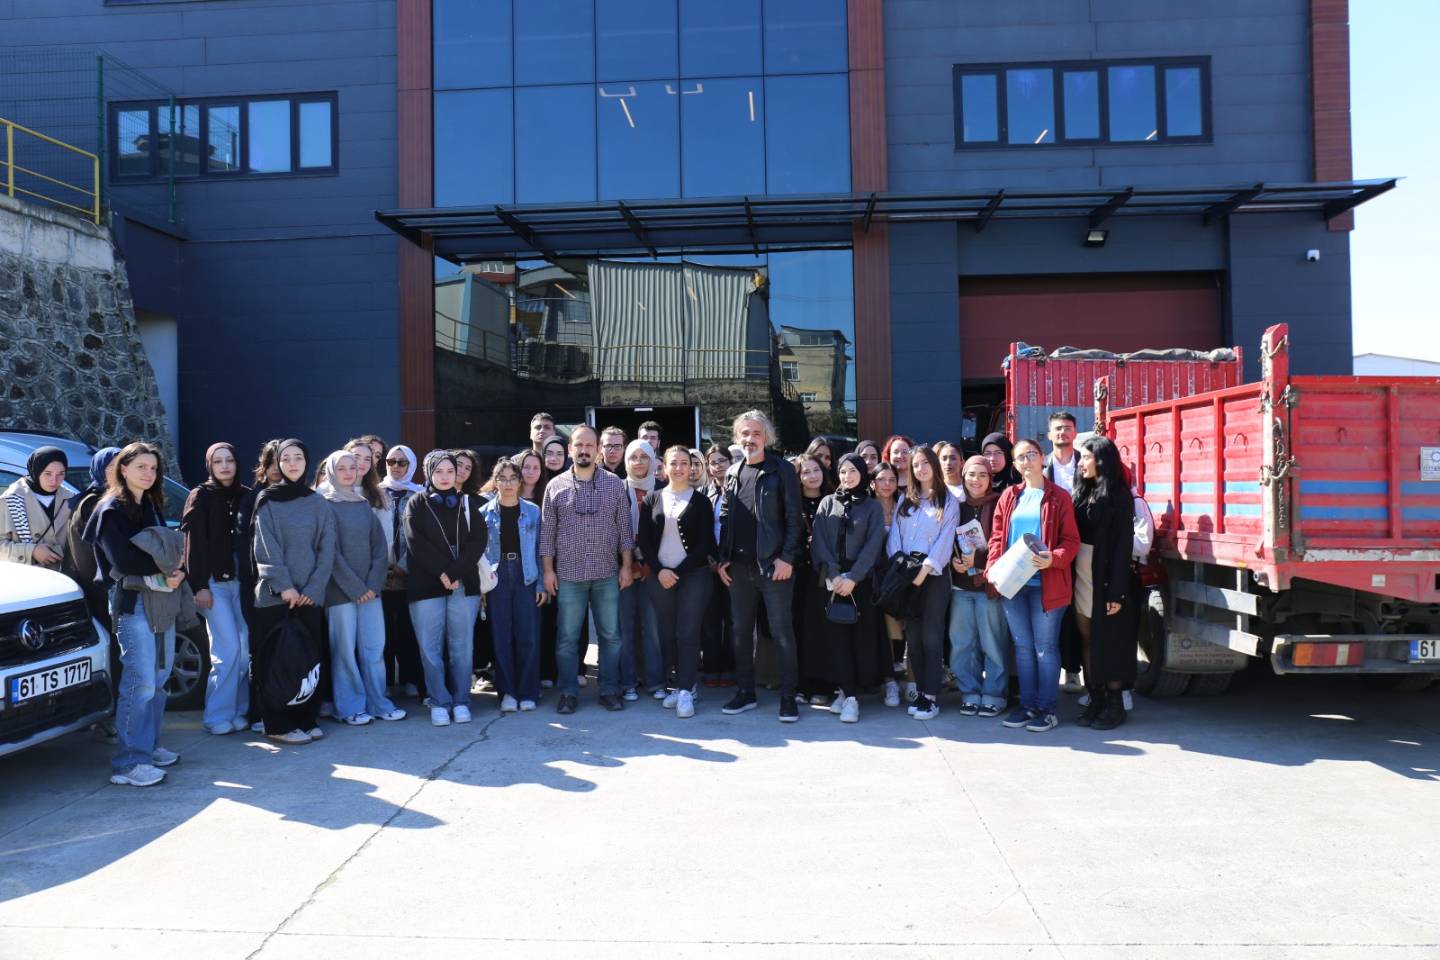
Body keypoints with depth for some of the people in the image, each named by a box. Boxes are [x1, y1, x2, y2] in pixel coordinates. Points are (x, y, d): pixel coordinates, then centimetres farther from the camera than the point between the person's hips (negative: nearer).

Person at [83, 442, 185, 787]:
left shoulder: (152, 507, 18)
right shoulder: (111, 511, -6)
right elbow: (123, 561, -17)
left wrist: (175, 574, -5)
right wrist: (164, 568, -8)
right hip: (131, 601, -8)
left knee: (159, 677, 11)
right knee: (141, 680, -11)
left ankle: (148, 746, 22)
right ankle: (129, 762, -6)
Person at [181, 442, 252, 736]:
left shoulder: (246, 496, 10)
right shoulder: (200, 497, 1)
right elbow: (195, 544, -3)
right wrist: (199, 586, -9)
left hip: (242, 581, 3)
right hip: (214, 583, -3)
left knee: (246, 650, 1)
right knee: (228, 650, -8)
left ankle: (239, 711, 12)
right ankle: (217, 715, 3)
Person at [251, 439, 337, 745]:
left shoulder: (318, 503, 10)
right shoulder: (267, 501, 3)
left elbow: (327, 549, 4)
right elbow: (266, 549, -5)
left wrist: (313, 588, -6)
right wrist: (283, 585, -14)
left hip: (309, 594, 3)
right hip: (274, 594, -2)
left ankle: (306, 719, 14)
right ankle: (279, 725, 6)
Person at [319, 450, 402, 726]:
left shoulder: (364, 504, 14)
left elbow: (379, 545, 10)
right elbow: (330, 551, -8)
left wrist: (374, 583, -4)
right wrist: (355, 587, -11)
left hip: (370, 588, 5)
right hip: (340, 589, -5)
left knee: (375, 646, 5)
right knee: (345, 649, 0)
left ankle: (378, 703, 14)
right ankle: (350, 706, 10)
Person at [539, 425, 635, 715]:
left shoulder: (614, 484, 5)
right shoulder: (556, 486, 4)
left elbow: (624, 527, 5)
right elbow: (547, 532, 4)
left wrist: (626, 565, 0)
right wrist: (548, 570, -1)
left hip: (607, 573, 1)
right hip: (568, 574, 0)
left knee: (610, 635, 6)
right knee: (567, 637, 5)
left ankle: (610, 690, 17)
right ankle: (568, 693, 16)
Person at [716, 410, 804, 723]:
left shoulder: (782, 470, -4)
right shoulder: (732, 473, 11)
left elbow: (794, 518, -8)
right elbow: (725, 518, 13)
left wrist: (787, 557, -15)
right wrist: (723, 558, 5)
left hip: (774, 564, -5)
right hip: (739, 567, 5)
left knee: (782, 632, 1)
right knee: (741, 631, 11)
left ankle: (788, 697, 8)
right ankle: (745, 692, 22)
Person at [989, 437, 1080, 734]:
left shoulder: (1058, 497, 0)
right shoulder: (1009, 497, 11)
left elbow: (1071, 540, -4)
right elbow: (997, 537, 10)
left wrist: (1054, 559, -22)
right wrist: (995, 565, -6)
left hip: (1045, 583, -4)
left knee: (1045, 647, 2)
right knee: (1022, 647, 10)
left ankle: (1047, 709, 10)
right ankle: (1027, 704, 19)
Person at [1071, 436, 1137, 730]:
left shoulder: (1119, 496, -8)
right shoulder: (1083, 493, 12)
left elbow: (1123, 544, -13)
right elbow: (1073, 536, 9)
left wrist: (1117, 592, -17)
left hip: (1106, 578, -6)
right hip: (1081, 576, 6)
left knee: (1109, 642, 2)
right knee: (1088, 640, 9)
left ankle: (1115, 704, 12)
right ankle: (1096, 699, 17)